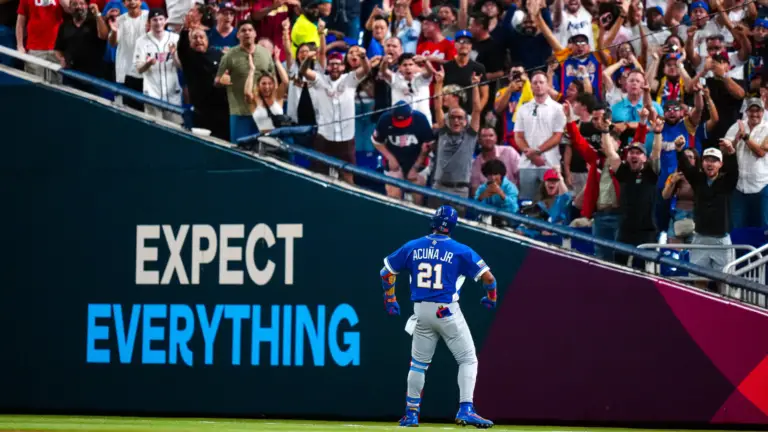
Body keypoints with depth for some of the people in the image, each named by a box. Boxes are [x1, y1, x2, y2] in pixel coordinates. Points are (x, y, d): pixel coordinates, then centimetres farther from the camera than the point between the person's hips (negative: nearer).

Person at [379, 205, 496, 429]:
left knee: (418, 363, 16)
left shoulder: (413, 247, 4)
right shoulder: (460, 251, -6)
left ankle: (411, 413, 19)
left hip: (421, 312, 4)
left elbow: (387, 271, 11)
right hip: (448, 312, -4)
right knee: (468, 360, 4)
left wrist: (390, 298, 23)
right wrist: (491, 298, 11)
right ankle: (466, 409, -9)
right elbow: (487, 277, -8)